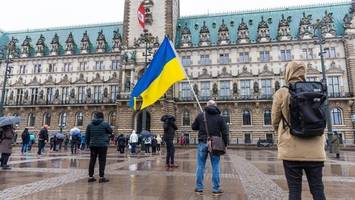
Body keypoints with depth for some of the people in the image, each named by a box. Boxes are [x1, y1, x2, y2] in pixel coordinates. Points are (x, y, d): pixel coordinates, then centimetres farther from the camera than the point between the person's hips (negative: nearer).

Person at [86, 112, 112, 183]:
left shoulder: (90, 125, 7)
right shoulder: (105, 124, -7)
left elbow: (87, 136, 10)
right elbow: (110, 131, 7)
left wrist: (88, 144, 19)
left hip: (92, 145, 4)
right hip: (102, 145, -4)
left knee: (92, 161, 11)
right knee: (102, 161, 0)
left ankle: (90, 176, 16)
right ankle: (101, 177, 2)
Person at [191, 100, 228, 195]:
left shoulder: (201, 115, 1)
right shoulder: (220, 117, 1)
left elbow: (193, 127, 8)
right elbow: (224, 132, -2)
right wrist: (225, 144, 6)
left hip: (202, 143, 1)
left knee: (200, 165, 9)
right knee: (216, 166, 7)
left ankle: (199, 187, 15)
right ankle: (216, 188, 13)